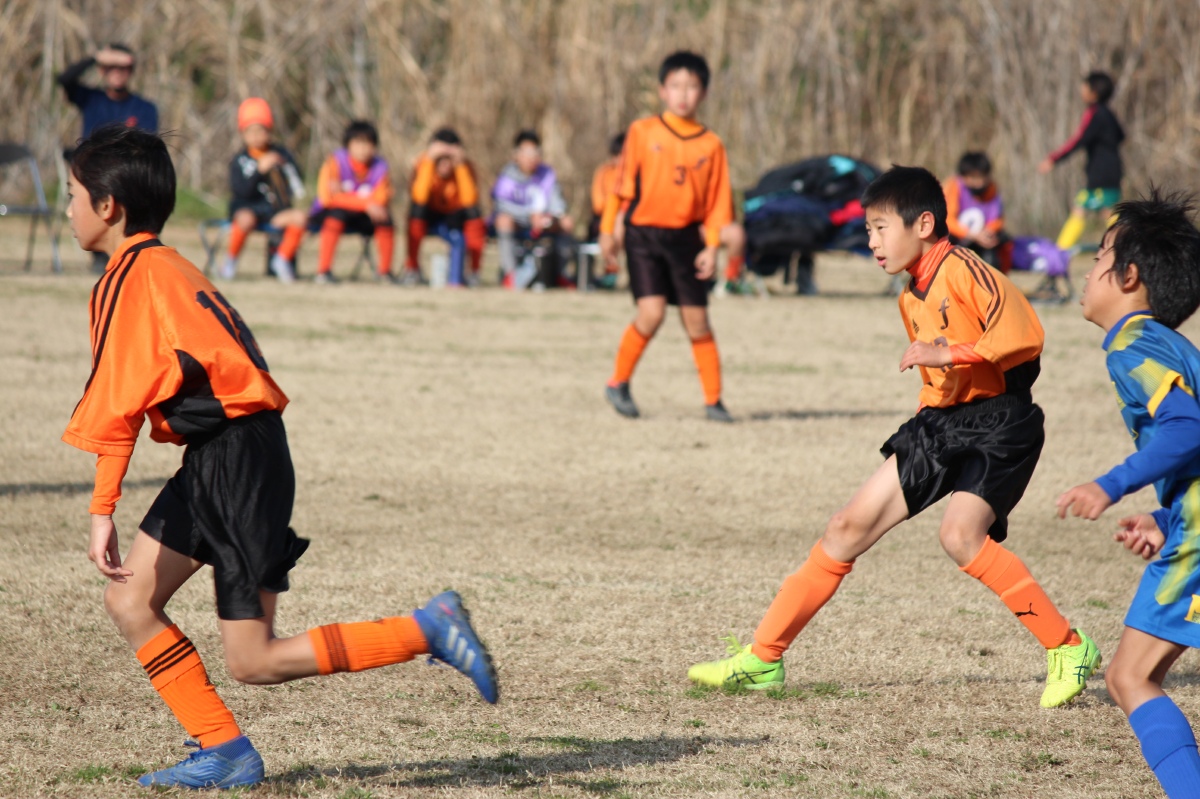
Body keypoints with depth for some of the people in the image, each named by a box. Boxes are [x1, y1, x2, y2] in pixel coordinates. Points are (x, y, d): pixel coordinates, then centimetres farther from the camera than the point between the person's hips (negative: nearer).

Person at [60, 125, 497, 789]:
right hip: (216, 458, 10)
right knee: (129, 600, 7)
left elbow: (117, 398, -17)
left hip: (235, 459, -10)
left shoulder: (135, 276, -13)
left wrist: (102, 511, -17)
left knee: (252, 661, -6)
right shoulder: (163, 266, 17)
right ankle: (225, 754, 7)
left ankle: (428, 631, -6)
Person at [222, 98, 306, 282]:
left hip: (275, 211, 3)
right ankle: (230, 260, -13)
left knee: (300, 216, -25)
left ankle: (283, 259, -5)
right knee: (246, 219, -38)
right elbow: (241, 191, -13)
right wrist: (260, 169, -21)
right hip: (248, 209, -3)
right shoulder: (240, 160, 0)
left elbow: (297, 186, 4)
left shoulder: (281, 155, 8)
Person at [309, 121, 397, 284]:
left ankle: (385, 271, -4)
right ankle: (323, 271, -35)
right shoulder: (336, 162, -15)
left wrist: (345, 196, -29)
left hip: (361, 218, 4)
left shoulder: (380, 167, -6)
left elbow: (380, 201, -15)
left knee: (385, 219, -22)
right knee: (338, 213, -36)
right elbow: (328, 197, -23)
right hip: (327, 215, -3)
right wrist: (366, 204, -31)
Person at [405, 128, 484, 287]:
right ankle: (412, 268, -18)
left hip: (455, 218, 0)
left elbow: (469, 199, -35)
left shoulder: (465, 166, -19)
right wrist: (429, 161, -43)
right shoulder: (424, 163, -21)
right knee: (417, 209, -33)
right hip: (430, 218, 0)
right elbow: (419, 197, -39)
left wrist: (460, 165, -40)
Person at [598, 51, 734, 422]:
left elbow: (718, 201, 4)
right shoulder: (642, 133, -1)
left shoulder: (711, 144, 3)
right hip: (644, 233, -2)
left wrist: (711, 246, -5)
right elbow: (622, 182, 4)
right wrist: (608, 229, 4)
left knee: (697, 321, 3)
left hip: (686, 238, 2)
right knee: (651, 312, -14)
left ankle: (713, 401, 11)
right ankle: (618, 383, 5)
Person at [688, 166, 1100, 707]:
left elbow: (1025, 335, -26)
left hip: (999, 420, -9)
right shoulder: (912, 299, 15)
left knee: (960, 534, -29)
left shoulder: (963, 270, -14)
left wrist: (950, 354, -28)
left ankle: (1068, 649, -15)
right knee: (850, 526, 4)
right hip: (942, 420, 9)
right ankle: (763, 658, 11)